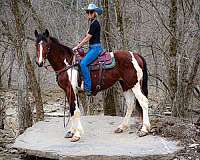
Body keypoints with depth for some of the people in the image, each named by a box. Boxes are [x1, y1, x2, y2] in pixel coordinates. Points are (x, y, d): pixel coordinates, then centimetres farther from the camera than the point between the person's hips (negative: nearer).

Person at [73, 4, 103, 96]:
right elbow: (88, 38, 21)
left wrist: (77, 47, -9)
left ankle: (88, 87, -24)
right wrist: (80, 46, 12)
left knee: (83, 63, -25)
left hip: (96, 48, -11)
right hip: (92, 48, 11)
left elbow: (87, 38, -15)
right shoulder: (92, 23, 17)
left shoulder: (95, 24, -14)